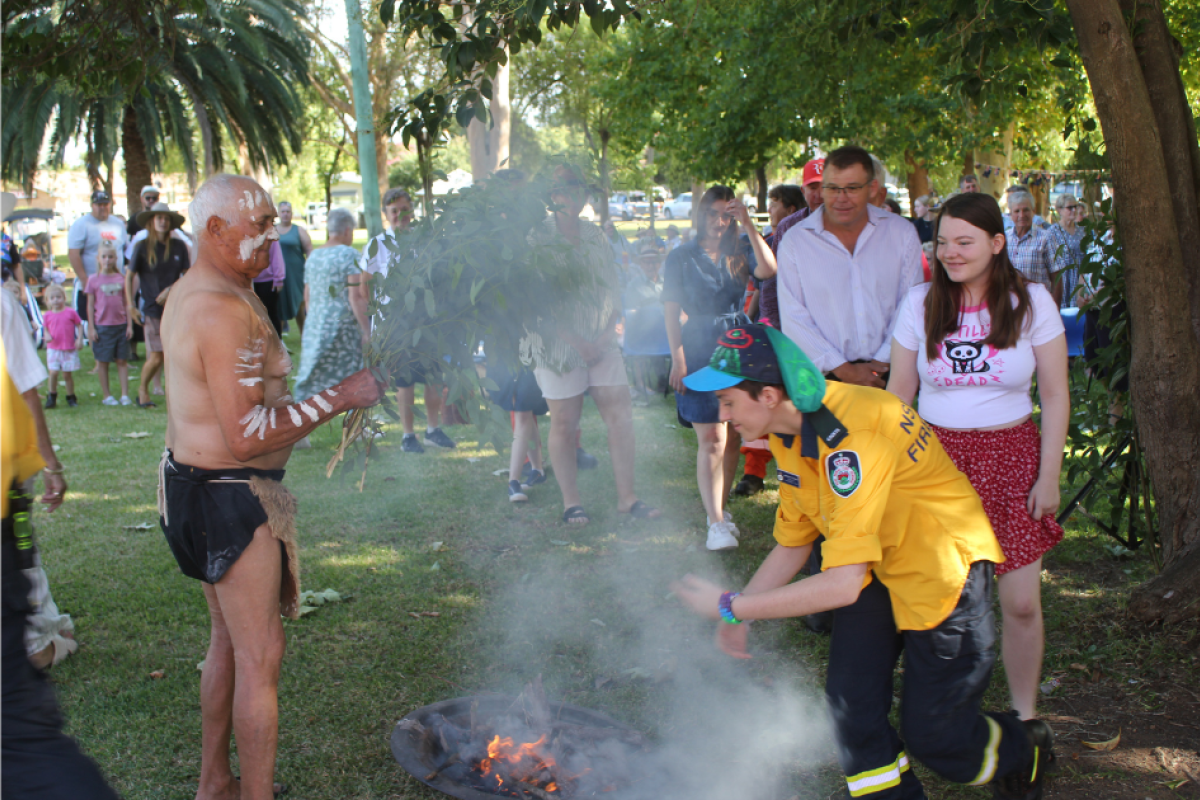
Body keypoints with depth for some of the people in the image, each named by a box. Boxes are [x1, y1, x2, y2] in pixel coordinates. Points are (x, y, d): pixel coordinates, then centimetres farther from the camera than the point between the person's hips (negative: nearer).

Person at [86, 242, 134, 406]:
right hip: (102, 326, -2)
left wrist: (130, 325, 5)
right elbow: (90, 306, 2)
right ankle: (107, 395, 12)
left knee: (122, 361, 4)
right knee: (103, 362, 4)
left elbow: (126, 303, 9)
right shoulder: (94, 280, 0)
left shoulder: (121, 279, 5)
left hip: (121, 326, 2)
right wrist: (92, 328, -3)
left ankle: (125, 395, 7)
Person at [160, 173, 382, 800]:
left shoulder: (191, 294, 11)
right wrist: (338, 398, -24)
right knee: (261, 656, -2)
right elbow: (245, 437, -28)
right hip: (230, 496, -11)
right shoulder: (227, 312, -24)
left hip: (191, 478, 11)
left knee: (228, 641, 22)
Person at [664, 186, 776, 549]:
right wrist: (678, 359, -8)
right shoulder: (682, 257, 3)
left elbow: (768, 269, -14)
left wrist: (749, 224, -17)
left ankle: (720, 509, 22)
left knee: (733, 438, 8)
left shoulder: (739, 253, 7)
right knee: (711, 440, -10)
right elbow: (672, 311, 0)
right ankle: (716, 523, -13)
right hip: (700, 351, -3)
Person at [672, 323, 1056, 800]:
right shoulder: (788, 430, -6)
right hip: (876, 567, 8)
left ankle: (1027, 756, 31)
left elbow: (843, 584, -38)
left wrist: (730, 607, -32)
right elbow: (792, 544, 5)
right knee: (850, 701, -2)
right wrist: (737, 615, -6)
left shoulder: (850, 437, -35)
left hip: (943, 567, -8)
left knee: (931, 730, 1)